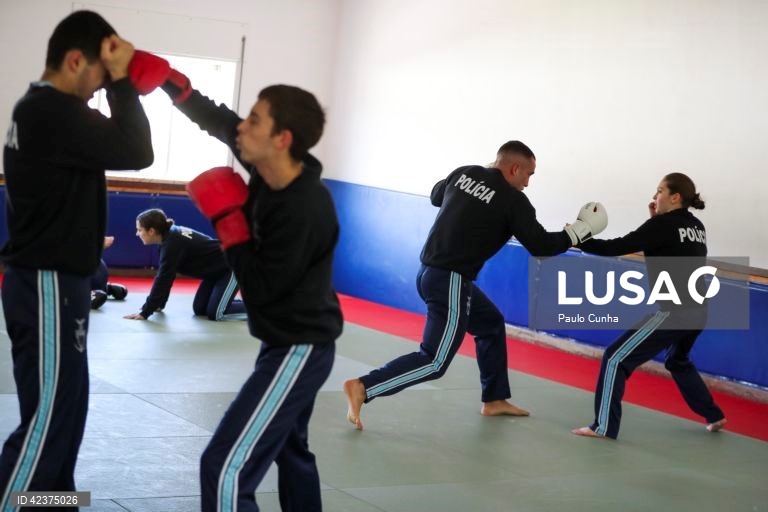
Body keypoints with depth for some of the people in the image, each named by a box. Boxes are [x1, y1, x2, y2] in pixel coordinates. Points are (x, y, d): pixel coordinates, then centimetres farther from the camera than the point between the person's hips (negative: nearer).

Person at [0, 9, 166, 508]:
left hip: (51, 282, 11)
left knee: (65, 409, 17)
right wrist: (121, 81, -13)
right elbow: (135, 152, -24)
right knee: (47, 418, -7)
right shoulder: (54, 112, -19)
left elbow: (106, 144, 17)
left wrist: (123, 87, 3)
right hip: (49, 286, -11)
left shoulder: (40, 108, 14)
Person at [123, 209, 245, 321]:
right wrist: (158, 304, 10)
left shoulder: (172, 243, -28)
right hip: (218, 269, 9)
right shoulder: (172, 235, -1)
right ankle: (249, 303, 21)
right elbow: (164, 275, 8)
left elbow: (163, 278, -29)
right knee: (199, 309, 9)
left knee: (215, 313, -16)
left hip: (230, 266, -9)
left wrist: (145, 312, -27)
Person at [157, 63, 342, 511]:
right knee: (290, 449, 30)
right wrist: (170, 82, -3)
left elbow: (261, 287, -25)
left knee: (226, 466, -18)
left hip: (298, 350, -10)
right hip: (291, 342, 10)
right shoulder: (273, 171, -5)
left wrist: (228, 222, -18)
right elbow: (220, 121, 7)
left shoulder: (305, 210, -29)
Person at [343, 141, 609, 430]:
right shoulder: (512, 200, -11)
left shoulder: (464, 174, 7)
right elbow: (540, 246, -7)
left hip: (430, 272, 9)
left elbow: (436, 196, 26)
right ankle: (362, 387, -16)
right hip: (450, 281, -9)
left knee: (491, 325, 25)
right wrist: (582, 229, 5)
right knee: (434, 362, -6)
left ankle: (494, 401, 32)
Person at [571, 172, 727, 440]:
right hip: (696, 312, 9)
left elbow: (617, 248, -14)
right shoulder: (696, 227, 13)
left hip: (674, 312, -9)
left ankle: (604, 426, -8)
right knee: (678, 361, 35)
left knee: (616, 358, -5)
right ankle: (714, 416, 39)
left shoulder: (664, 225, -9)